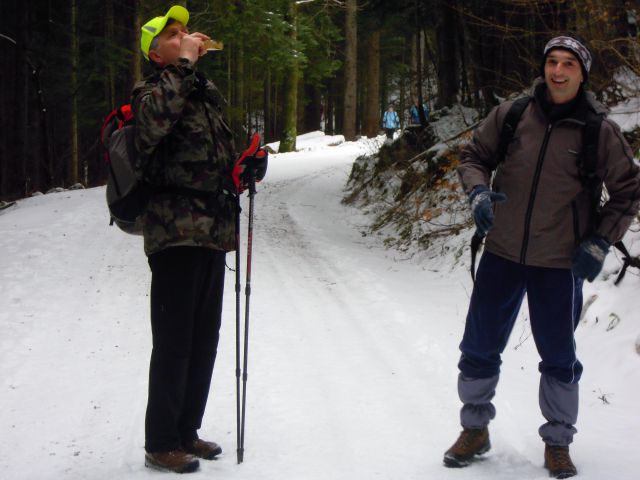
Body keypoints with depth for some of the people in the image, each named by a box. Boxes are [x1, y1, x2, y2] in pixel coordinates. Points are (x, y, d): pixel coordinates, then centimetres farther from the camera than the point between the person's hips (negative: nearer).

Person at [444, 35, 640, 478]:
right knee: (478, 349, 9)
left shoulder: (600, 130, -7)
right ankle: (475, 429, 29)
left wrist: (600, 243, -7)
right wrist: (478, 191, -13)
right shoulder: (511, 114, -3)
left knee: (559, 358, 9)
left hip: (560, 263, -2)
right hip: (502, 254, 2)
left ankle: (558, 442, 28)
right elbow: (474, 156, 8)